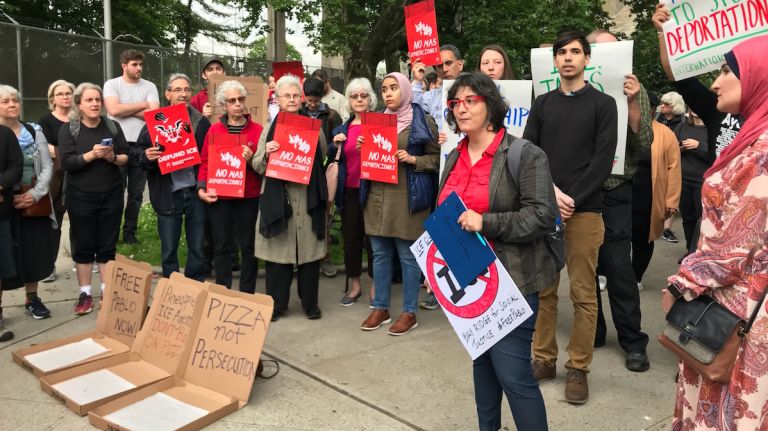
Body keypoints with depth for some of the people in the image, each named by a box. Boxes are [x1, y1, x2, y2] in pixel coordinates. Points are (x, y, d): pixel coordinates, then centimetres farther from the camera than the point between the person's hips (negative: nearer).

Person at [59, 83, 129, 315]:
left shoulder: (113, 126, 5)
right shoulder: (68, 129, -2)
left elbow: (126, 157, 4)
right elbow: (66, 162, -11)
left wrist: (113, 157, -16)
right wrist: (91, 154, -23)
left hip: (111, 195, 2)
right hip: (81, 197, -2)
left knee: (107, 245, 8)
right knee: (83, 245, 5)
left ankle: (107, 290, 18)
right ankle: (85, 294, 15)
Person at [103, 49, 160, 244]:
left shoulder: (149, 87, 6)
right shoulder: (112, 84, 1)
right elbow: (114, 110, -15)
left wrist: (126, 109, -8)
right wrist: (143, 105, -6)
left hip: (142, 146, 2)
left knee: (136, 193, 9)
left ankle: (130, 233, 20)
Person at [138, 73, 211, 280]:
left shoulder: (202, 122, 5)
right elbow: (139, 157, 3)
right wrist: (147, 157, -20)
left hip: (196, 192, 1)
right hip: (169, 195, -1)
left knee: (197, 248, 11)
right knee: (169, 251, 9)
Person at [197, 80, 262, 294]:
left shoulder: (257, 130, 1)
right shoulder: (214, 130, 5)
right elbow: (205, 161, 6)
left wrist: (252, 160, -16)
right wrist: (202, 188, -4)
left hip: (249, 196, -1)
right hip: (219, 197, 1)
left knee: (249, 246, 6)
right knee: (222, 246, 8)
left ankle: (247, 295, 17)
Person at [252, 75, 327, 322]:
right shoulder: (270, 129, 9)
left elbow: (324, 158, 14)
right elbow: (257, 166, 5)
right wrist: (266, 154, -13)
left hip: (308, 198, 0)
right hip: (277, 198, 0)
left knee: (309, 250, 5)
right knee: (278, 250, 3)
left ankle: (310, 303, 20)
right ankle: (276, 305, 17)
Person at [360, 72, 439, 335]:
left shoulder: (422, 121, -2)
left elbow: (437, 157, -1)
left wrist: (413, 159, -16)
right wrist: (364, 148, 1)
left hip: (407, 197, -5)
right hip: (377, 195, 6)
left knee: (408, 256, 2)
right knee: (380, 254, 10)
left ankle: (409, 313, 14)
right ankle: (380, 308, 22)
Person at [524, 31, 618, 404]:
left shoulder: (603, 104, 4)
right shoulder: (542, 104, 13)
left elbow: (603, 160, -5)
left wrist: (572, 199, -13)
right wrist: (551, 191, -9)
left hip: (584, 210, -3)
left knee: (583, 294, 2)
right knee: (543, 289, 7)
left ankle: (578, 369, 13)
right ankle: (543, 359, 19)